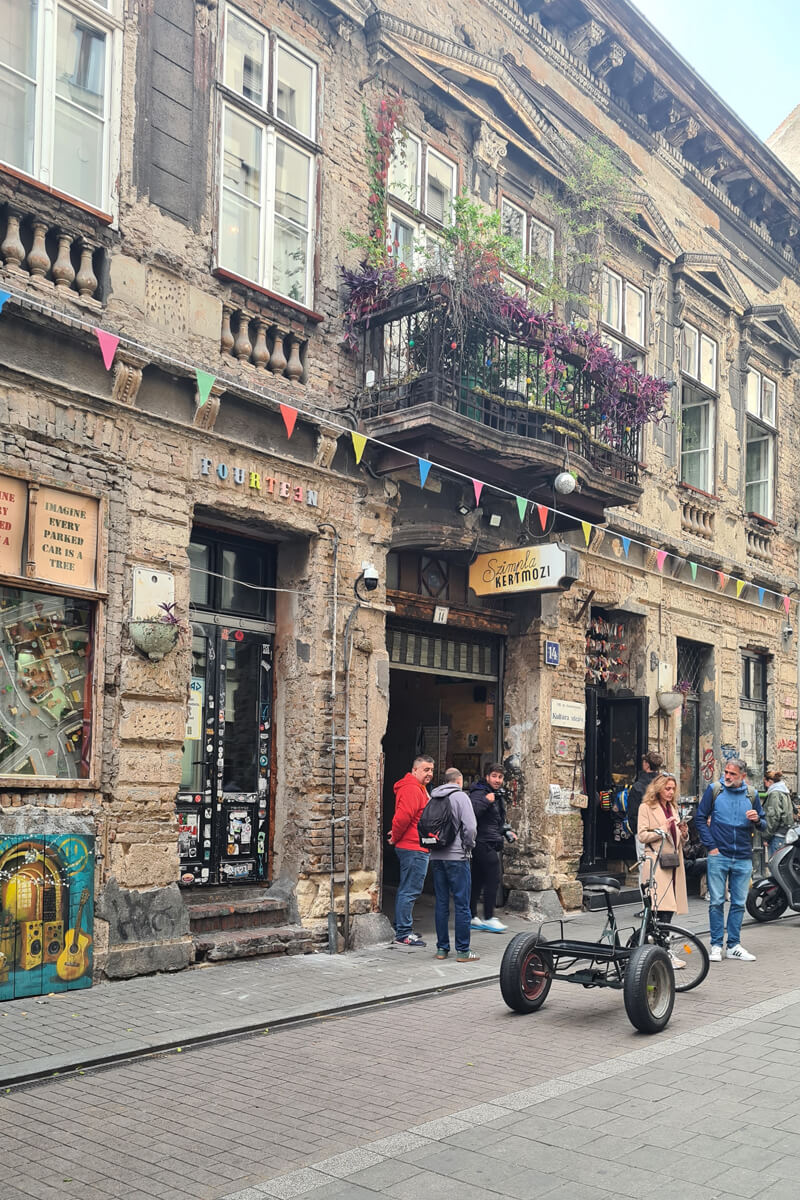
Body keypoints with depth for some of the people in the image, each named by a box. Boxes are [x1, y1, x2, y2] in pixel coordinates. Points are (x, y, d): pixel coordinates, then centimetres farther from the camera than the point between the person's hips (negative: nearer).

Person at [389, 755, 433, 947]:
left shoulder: (419, 789, 19)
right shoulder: (412, 789, -17)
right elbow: (402, 817, -26)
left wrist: (397, 836, 15)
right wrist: (396, 837, -12)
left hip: (418, 848, 11)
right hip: (414, 848, -11)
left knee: (407, 889, 16)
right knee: (410, 890, -7)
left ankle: (401, 928, 25)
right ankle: (403, 933, -3)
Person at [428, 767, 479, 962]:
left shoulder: (433, 798, 10)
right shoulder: (460, 796, -6)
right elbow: (470, 826, -15)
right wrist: (469, 845, 0)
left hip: (436, 857, 6)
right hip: (456, 856, -6)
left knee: (441, 903, 11)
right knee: (462, 904, 0)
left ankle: (442, 948, 15)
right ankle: (463, 950, 2)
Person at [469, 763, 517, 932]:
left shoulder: (497, 796, 20)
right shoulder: (479, 794, -13)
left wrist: (507, 831, 18)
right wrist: (486, 801, -32)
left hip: (492, 845, 10)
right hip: (484, 843, -10)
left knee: (477, 880, 12)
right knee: (493, 880, -10)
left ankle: (471, 917, 17)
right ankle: (489, 919, -5)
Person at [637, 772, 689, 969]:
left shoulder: (673, 808, 21)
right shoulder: (646, 807, 1)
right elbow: (641, 835, -6)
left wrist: (683, 833, 4)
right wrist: (662, 830, -16)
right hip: (656, 862, -7)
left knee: (669, 908, 4)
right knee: (664, 908, -14)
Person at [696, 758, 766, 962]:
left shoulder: (752, 794, 7)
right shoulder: (714, 790, 0)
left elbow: (763, 824, 14)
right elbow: (701, 819, 3)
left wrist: (757, 820, -10)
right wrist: (711, 846, -5)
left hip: (743, 859, 2)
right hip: (718, 856, -2)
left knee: (739, 903, 7)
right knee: (716, 902, -1)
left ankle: (734, 945, 16)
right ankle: (716, 946, 7)